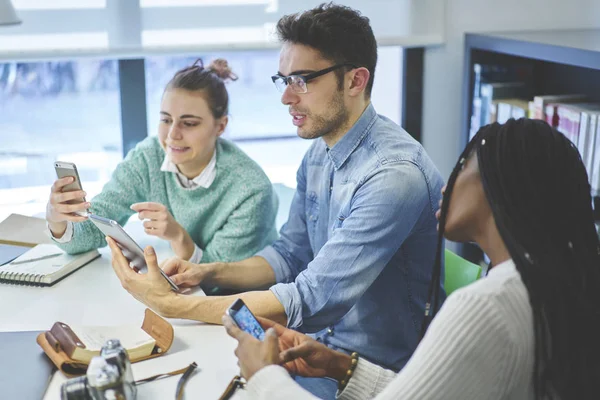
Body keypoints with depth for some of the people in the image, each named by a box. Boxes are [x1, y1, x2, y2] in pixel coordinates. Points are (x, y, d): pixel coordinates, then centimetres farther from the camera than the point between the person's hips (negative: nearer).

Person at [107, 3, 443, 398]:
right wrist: (208, 272, -7)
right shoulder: (320, 153, 3)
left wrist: (171, 304, -27)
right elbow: (289, 255, 11)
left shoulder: (394, 174, -27)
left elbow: (311, 301, -29)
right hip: (321, 341, 7)